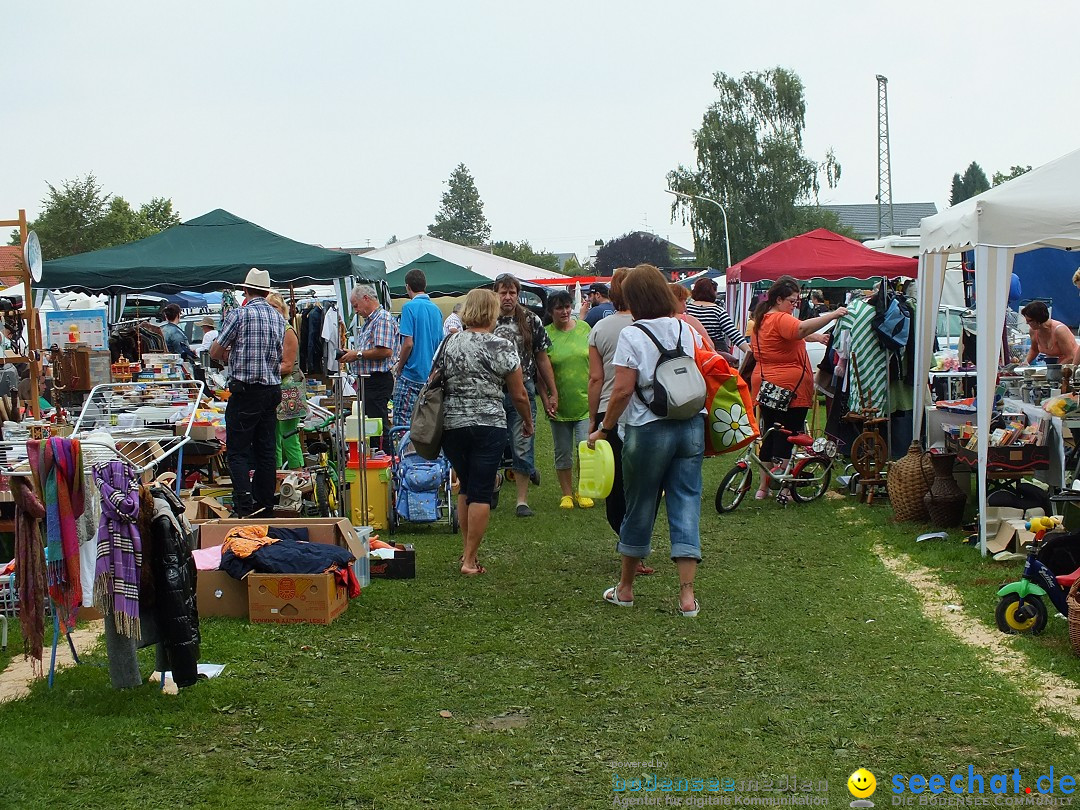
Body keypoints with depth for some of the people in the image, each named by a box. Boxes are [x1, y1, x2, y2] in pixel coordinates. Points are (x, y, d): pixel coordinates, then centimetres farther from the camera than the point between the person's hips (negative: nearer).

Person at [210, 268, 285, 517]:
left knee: (237, 451, -4)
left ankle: (245, 505, -18)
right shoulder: (278, 318, 10)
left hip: (245, 391, -6)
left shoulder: (239, 314, -8)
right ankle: (266, 507, 12)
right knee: (267, 451, 10)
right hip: (272, 390, 6)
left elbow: (215, 352, -3)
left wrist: (231, 356, 18)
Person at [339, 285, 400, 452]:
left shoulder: (383, 319, -12)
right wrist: (352, 354, 10)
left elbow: (385, 351, -23)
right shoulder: (369, 321, 21)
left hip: (378, 380, -11)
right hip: (369, 380, 11)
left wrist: (358, 354, -13)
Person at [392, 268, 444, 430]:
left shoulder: (410, 307, -12)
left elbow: (408, 343, -17)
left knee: (403, 422, -6)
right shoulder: (436, 309, 10)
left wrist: (399, 367, -4)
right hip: (431, 374, 7)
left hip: (411, 374, -7)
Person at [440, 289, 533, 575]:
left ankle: (466, 549, 23)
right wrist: (527, 422, 15)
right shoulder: (502, 347, -6)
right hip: (489, 424, -4)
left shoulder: (449, 343, 4)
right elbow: (519, 394, -1)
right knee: (481, 492, 1)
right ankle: (470, 560, 1)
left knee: (465, 486, 20)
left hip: (451, 423, 4)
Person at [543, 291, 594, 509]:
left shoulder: (584, 328, 2)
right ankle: (567, 494, 22)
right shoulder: (546, 334, -4)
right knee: (563, 453, 9)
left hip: (585, 402, 0)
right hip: (560, 405, 0)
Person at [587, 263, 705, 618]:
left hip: (648, 429, -4)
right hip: (691, 426, 4)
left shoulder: (632, 335, -9)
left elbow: (623, 389, -13)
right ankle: (687, 595, -1)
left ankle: (625, 588, 24)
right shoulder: (685, 330, 5)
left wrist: (604, 428, -4)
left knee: (640, 508, 9)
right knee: (686, 505, 3)